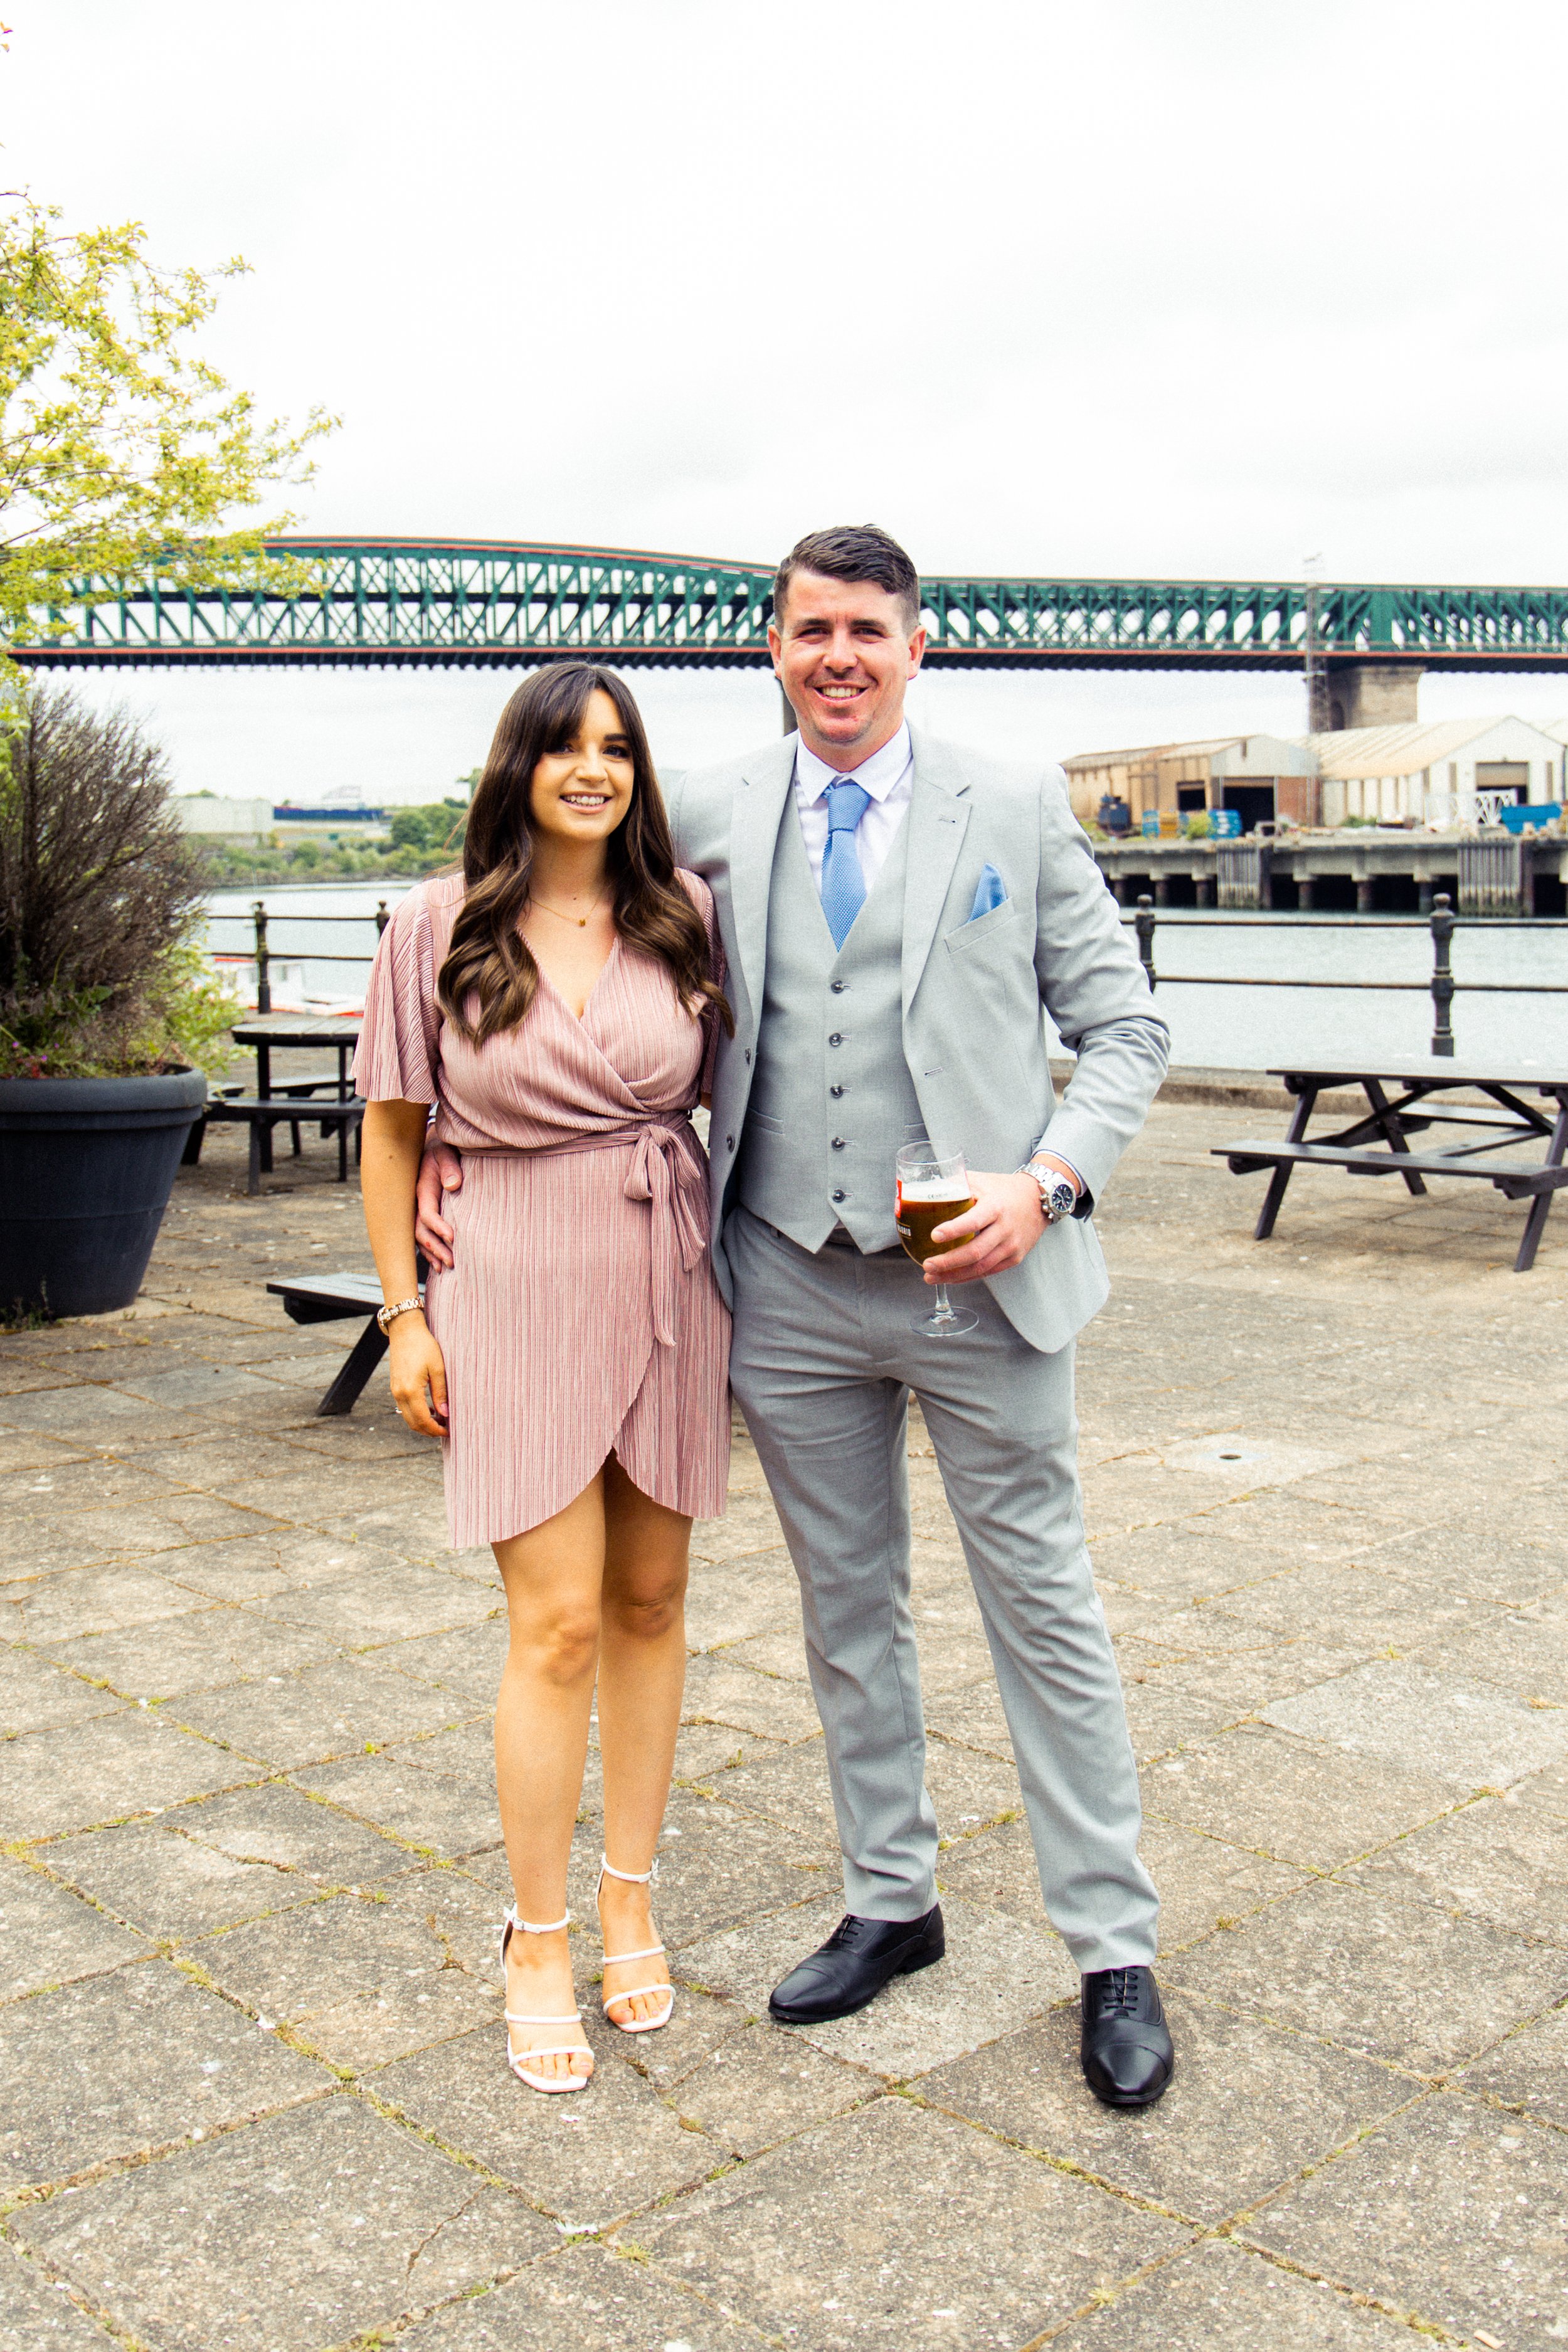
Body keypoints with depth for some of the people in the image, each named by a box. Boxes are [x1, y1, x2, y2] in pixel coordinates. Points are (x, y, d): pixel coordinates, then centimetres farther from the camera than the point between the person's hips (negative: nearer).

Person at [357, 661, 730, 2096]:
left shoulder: (685, 915, 2)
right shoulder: (442, 928, -3)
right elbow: (393, 1129, 2)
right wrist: (405, 1313, -2)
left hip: (670, 1279, 3)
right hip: (520, 1288, -3)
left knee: (650, 1601, 11)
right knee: (558, 1624, -5)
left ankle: (630, 1898, 27)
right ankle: (537, 1947, 11)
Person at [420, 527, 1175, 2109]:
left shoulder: (1015, 808, 0)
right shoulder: (705, 817, 5)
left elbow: (1123, 1028, 1)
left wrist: (1048, 1181, -15)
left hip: (978, 1275, -2)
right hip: (790, 1284, 3)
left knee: (1044, 1612, 5)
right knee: (846, 1613, 15)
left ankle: (1114, 1952, 20)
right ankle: (890, 1904, 33)